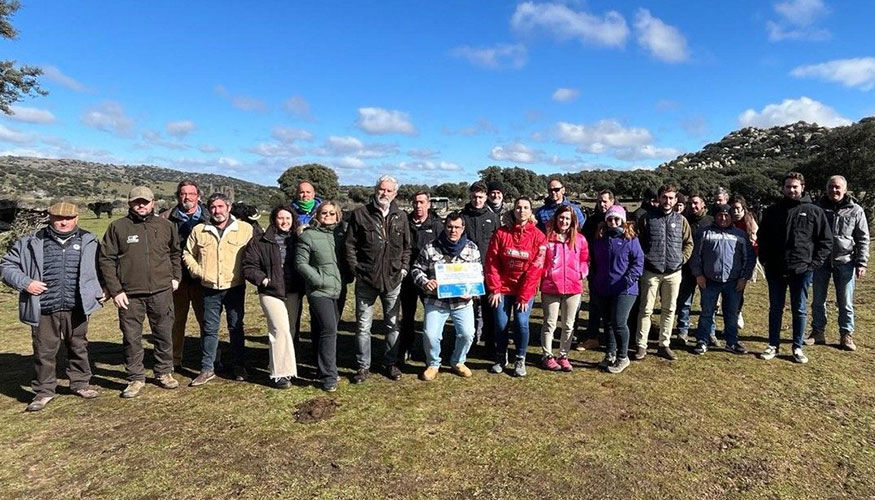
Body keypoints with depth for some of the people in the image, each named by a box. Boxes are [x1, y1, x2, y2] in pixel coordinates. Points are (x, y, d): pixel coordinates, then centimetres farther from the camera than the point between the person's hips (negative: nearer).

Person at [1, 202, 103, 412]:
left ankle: (80, 383, 29)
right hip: (44, 310, -1)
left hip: (77, 309, 1)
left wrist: (99, 292, 8)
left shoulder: (88, 241, 5)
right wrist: (25, 283, -9)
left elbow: (99, 268, 17)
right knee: (44, 352, 7)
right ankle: (44, 391, 22)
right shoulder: (31, 243, 1)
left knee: (79, 348, 14)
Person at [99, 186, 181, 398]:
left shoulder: (165, 226, 7)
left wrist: (175, 277, 13)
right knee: (132, 338, 6)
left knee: (164, 335, 10)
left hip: (161, 292, 2)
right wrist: (115, 290, -5)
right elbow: (106, 260, 0)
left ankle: (164, 372, 26)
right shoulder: (117, 227, 0)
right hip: (129, 295, -1)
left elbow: (175, 252, 21)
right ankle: (136, 378, 21)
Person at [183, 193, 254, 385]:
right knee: (209, 329, 8)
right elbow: (188, 254, 14)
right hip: (210, 289, 2)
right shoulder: (199, 230, 5)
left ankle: (239, 366, 21)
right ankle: (207, 368, 19)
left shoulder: (245, 229, -3)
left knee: (236, 327, 9)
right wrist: (197, 271, 1)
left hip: (235, 288, -2)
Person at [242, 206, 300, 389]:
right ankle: (281, 373, -5)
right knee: (281, 329, -13)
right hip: (271, 292, -4)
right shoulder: (260, 242, -3)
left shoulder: (296, 240, 8)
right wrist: (262, 278, -15)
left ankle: (275, 366, 26)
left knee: (289, 330, 10)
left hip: (293, 293, 5)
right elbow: (248, 267, -2)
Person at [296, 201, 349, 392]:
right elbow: (301, 263, -7)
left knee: (329, 329, 14)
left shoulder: (340, 234, 10)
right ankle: (328, 376, -3)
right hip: (319, 291, -5)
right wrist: (319, 279, -14)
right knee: (329, 330, -12)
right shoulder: (308, 236, -4)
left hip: (339, 289, 5)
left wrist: (347, 277, 2)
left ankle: (324, 368, 27)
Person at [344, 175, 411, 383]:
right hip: (365, 279, -2)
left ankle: (391, 363, 27)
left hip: (393, 279, 2)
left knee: (392, 324, 13)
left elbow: (406, 247, 13)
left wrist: (404, 268, 3)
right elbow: (350, 245, -1)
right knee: (363, 325, 6)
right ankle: (363, 366, 19)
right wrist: (356, 269, -6)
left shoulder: (401, 217, 6)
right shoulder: (361, 214, -3)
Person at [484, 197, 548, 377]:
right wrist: (495, 289, -8)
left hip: (525, 290, -1)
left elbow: (535, 268, -8)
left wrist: (524, 295, -11)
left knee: (521, 323, -8)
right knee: (500, 324, 0)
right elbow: (492, 262, -3)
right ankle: (500, 358, 24)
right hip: (503, 288, 1)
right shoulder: (501, 233, -3)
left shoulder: (538, 236, -5)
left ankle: (520, 360, 14)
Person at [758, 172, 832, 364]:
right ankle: (773, 346, 20)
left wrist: (814, 263, -6)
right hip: (775, 270, 2)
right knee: (775, 309, 10)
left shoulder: (814, 211, 0)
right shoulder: (772, 211, 4)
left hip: (802, 270, -1)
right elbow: (762, 238, 13)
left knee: (799, 310, 9)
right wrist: (765, 260, 3)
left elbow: (826, 241, 2)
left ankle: (798, 348, 20)